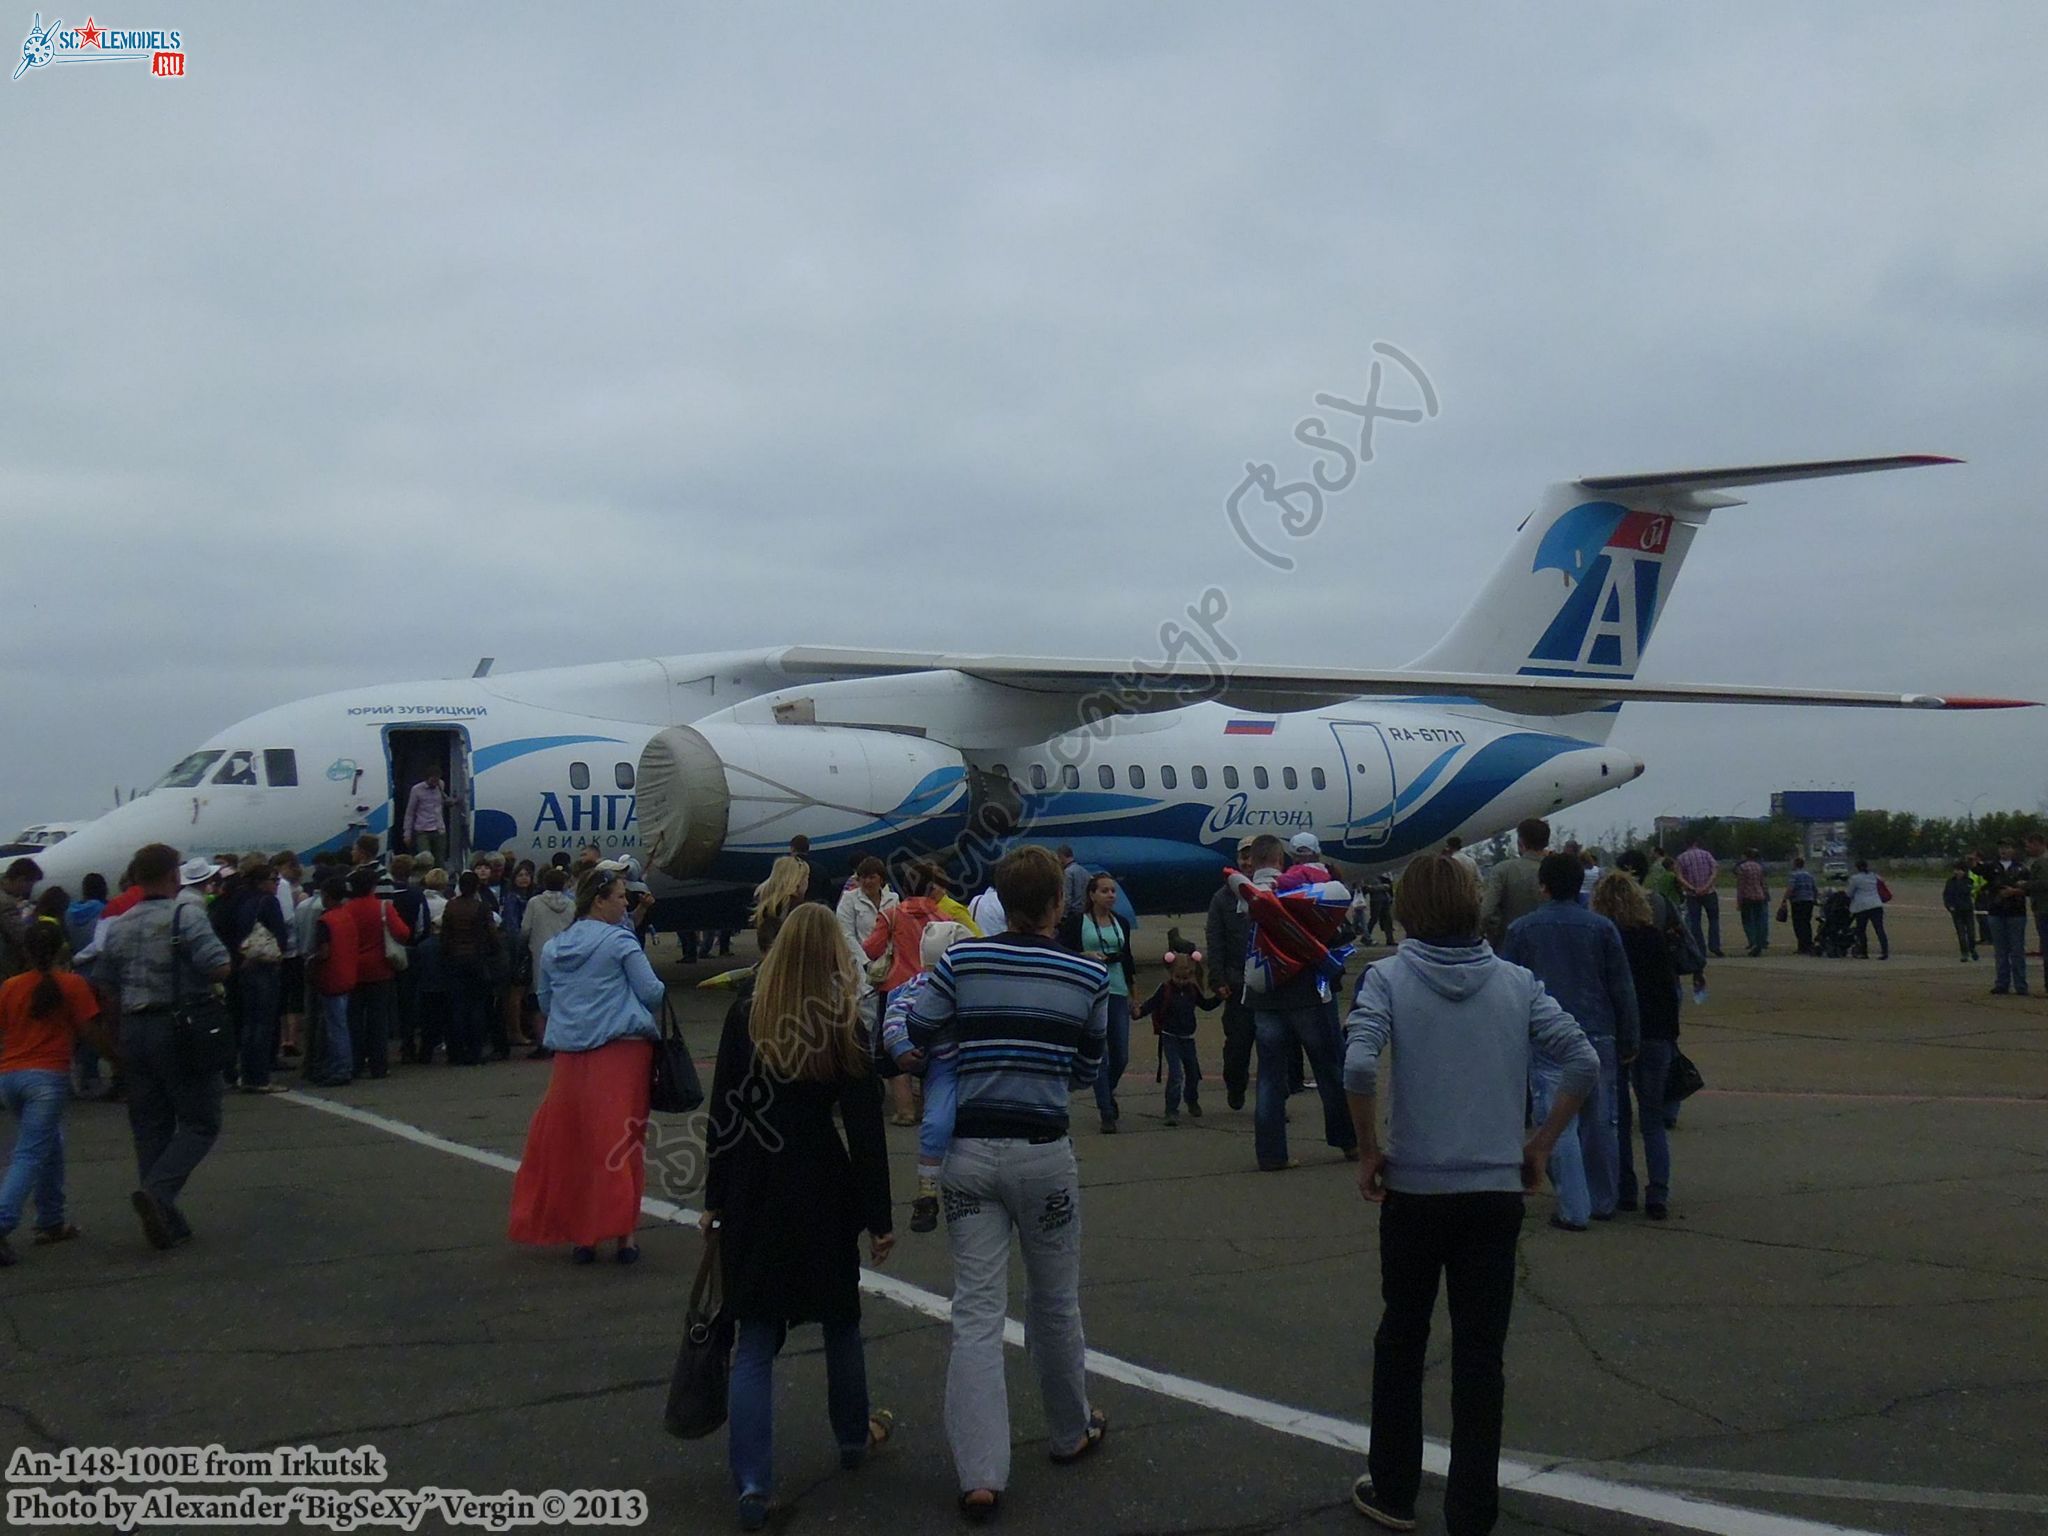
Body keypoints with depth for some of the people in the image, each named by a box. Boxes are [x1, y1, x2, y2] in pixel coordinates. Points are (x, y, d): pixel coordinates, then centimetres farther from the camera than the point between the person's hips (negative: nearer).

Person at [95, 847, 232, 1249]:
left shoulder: (119, 927, 10)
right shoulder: (186, 914, -9)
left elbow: (102, 986, 12)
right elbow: (219, 967, -19)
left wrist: (117, 1044, 20)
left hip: (133, 1030, 6)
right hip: (180, 1029, -6)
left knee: (149, 1126, 11)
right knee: (200, 1122, 2)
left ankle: (165, 1220, 12)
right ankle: (158, 1190, -19)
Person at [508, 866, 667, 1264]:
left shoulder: (553, 948, 11)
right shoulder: (621, 943, -6)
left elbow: (544, 1002, 20)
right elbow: (652, 992, -7)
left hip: (570, 1056, 4)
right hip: (622, 1052, -4)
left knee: (568, 1142, 10)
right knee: (619, 1140, 2)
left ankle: (579, 1234, 12)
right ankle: (622, 1233, 3)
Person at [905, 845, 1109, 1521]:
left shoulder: (960, 960, -5)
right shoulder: (1089, 975, -3)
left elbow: (910, 1041, -1)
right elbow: (1087, 1071, 6)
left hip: (971, 1153, 0)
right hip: (1044, 1154, 0)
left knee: (976, 1312, 2)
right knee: (1054, 1303, 18)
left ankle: (980, 1474, -4)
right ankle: (1071, 1433, 36)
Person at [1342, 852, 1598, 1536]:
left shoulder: (1388, 978, -7)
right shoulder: (1517, 983, 1)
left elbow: (1358, 1066, -22)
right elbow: (1583, 1064, -4)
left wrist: (1368, 1151, -8)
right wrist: (1539, 1146, 6)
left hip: (1414, 1190, -1)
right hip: (1498, 1192, 2)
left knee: (1401, 1341, 16)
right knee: (1481, 1353, 9)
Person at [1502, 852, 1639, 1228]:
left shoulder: (1522, 930, 1)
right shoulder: (1601, 927, 3)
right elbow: (1623, 988, 4)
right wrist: (1629, 1041, 10)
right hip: (1598, 1038, 2)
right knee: (1599, 1123, 13)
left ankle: (1573, 1210, -2)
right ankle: (1603, 1201, 23)